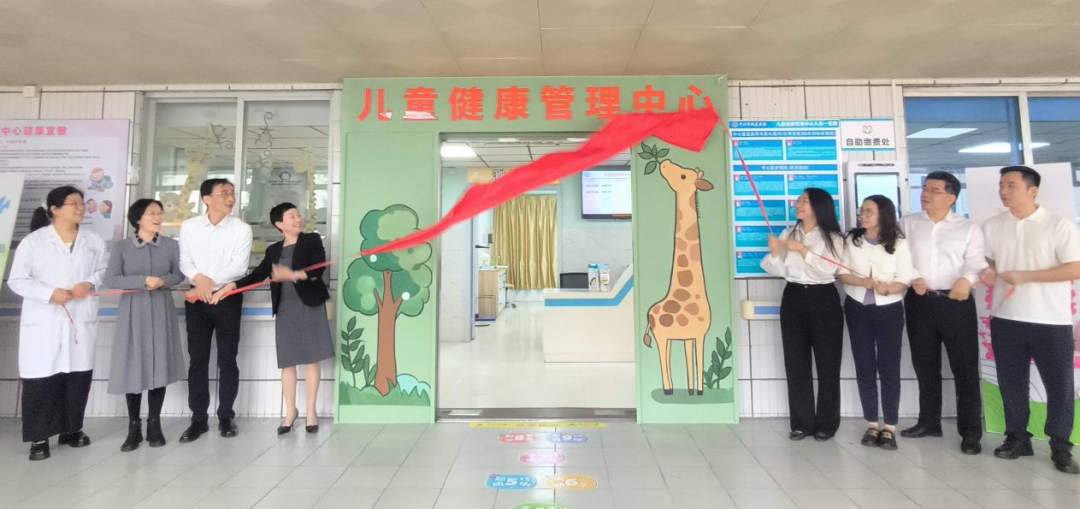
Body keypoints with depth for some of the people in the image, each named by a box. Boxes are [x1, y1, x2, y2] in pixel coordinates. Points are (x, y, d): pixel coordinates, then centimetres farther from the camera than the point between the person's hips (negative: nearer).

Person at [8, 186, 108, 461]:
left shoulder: (93, 240, 3)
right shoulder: (33, 241, -4)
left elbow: (105, 269, 11)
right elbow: (17, 280, -2)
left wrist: (90, 283, -9)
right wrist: (49, 293, -17)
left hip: (81, 320, 3)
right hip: (43, 322, -2)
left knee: (79, 375, 8)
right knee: (41, 378, -1)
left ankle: (71, 428, 25)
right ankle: (39, 436, 13)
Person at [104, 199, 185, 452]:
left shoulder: (171, 245, 5)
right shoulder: (121, 246, 1)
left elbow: (179, 274, 6)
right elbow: (110, 279, -7)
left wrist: (163, 281, -15)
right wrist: (143, 281, -19)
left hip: (161, 311, 1)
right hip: (133, 311, -1)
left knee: (160, 365, 2)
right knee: (132, 366, -1)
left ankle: (154, 424, 13)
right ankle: (134, 427, 10)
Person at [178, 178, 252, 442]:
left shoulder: (241, 229, -3)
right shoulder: (189, 226, 4)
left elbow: (239, 266, -11)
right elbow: (184, 262, 2)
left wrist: (211, 283, -17)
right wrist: (199, 278, -17)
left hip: (228, 298, -2)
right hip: (196, 299, 2)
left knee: (227, 358, 4)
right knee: (198, 358, 6)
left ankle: (225, 416, 15)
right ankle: (199, 418, 15)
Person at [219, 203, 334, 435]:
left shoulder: (312, 240, 2)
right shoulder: (274, 250, 12)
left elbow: (319, 269, -12)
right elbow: (257, 276, 8)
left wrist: (293, 275, -26)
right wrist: (230, 286, -4)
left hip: (310, 305, -3)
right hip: (285, 308, 3)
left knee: (311, 358, 1)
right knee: (287, 361, 5)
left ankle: (311, 411, 12)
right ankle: (290, 411, 19)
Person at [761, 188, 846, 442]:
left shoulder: (832, 237, -2)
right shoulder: (788, 234, 8)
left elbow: (828, 269, -16)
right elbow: (779, 271, 3)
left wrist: (803, 249, -19)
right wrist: (775, 253, -15)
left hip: (824, 300, -3)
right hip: (793, 299, 3)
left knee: (827, 364, 4)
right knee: (796, 363, 6)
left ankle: (826, 423, 18)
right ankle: (802, 422, 18)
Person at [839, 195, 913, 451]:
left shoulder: (898, 243, -4)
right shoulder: (852, 240, 3)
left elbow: (904, 281, -8)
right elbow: (843, 273, -1)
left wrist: (886, 288, -28)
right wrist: (864, 282, -19)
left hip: (889, 310, -2)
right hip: (857, 309, 2)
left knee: (889, 367, 0)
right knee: (864, 367, 5)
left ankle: (890, 427, 10)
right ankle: (872, 424, 15)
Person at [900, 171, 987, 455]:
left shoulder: (968, 228, 6)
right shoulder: (907, 223, 11)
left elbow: (976, 261, -5)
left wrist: (966, 279, -26)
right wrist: (913, 278, -11)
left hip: (956, 302, -2)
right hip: (919, 302, 2)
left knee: (965, 367, -1)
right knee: (924, 366, 12)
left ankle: (970, 431, 9)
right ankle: (929, 422, 25)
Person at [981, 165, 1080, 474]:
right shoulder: (991, 227, 6)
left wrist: (1024, 276, -18)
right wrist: (986, 273, -6)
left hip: (1051, 321, -3)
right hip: (1006, 319, 3)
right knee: (1011, 383, 10)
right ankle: (1017, 438, 24)